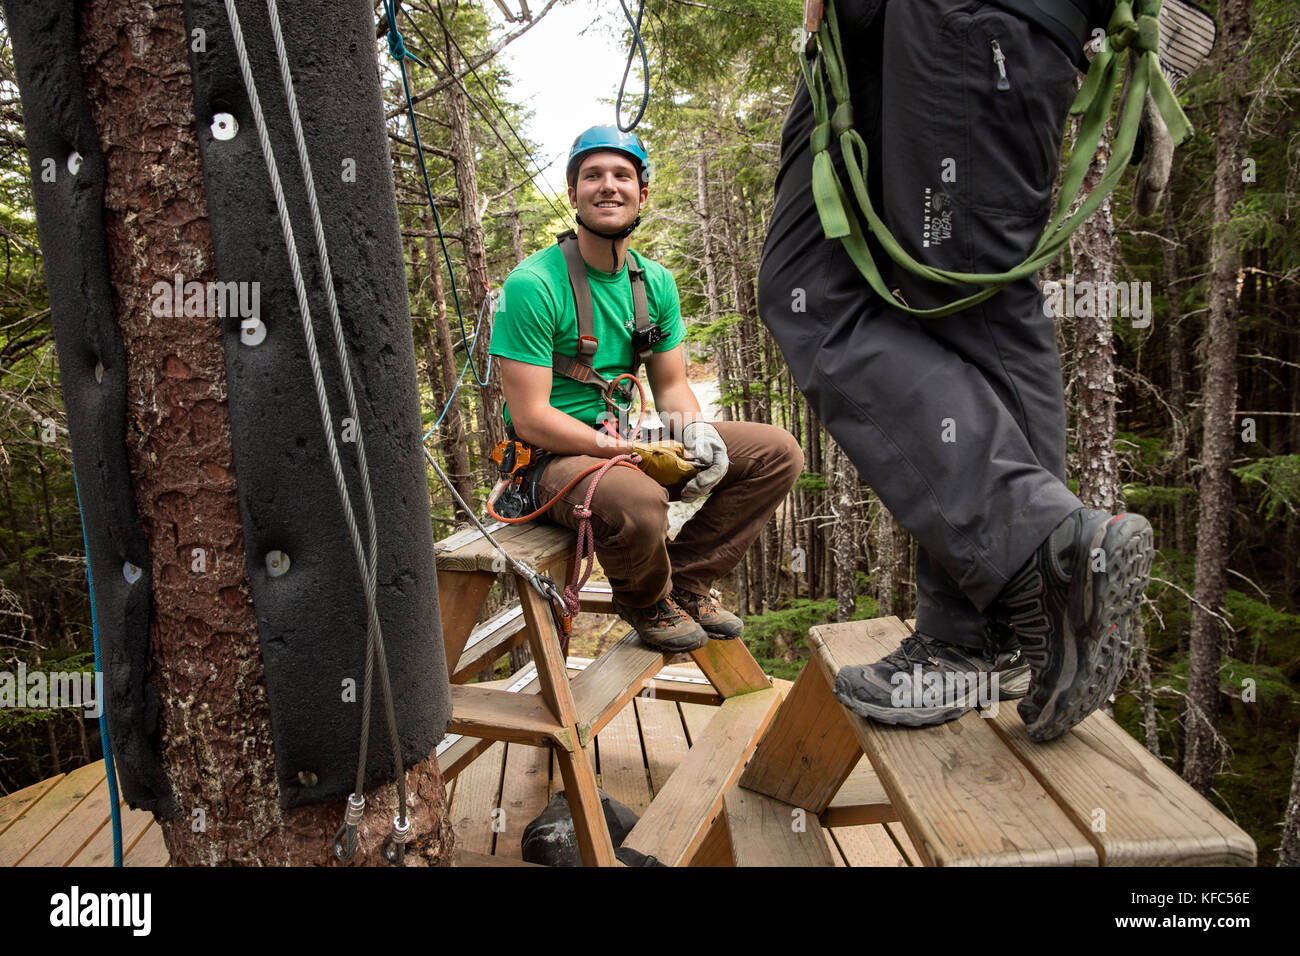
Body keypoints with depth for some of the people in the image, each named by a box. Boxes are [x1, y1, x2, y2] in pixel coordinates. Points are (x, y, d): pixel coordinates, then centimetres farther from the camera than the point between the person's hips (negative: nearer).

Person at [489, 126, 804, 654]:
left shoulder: (655, 282, 5)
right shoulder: (532, 284, -16)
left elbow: (671, 384, 11)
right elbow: (529, 418, -20)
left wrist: (695, 427, -13)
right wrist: (633, 451, -24)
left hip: (627, 436, 7)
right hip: (555, 455, -6)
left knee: (778, 452, -3)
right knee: (636, 500, -40)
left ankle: (686, 581, 6)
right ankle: (647, 601, -3)